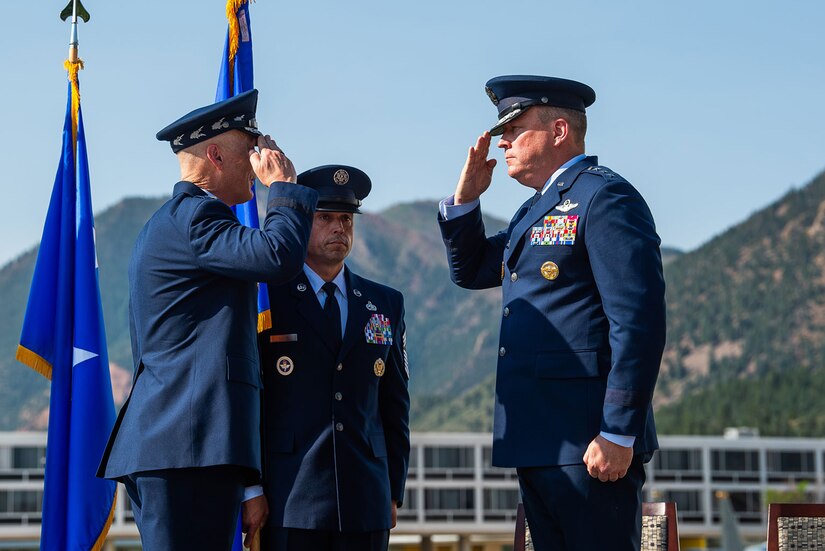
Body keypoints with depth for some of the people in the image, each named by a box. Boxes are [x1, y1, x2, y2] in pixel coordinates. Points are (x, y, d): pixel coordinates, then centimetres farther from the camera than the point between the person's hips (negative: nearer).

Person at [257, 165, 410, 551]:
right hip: (288, 502, -3)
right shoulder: (266, 298, 2)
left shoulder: (386, 304, 14)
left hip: (364, 503, 3)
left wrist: (394, 490, 10)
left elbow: (394, 403, 15)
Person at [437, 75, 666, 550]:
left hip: (590, 443, -10)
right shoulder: (536, 210, 21)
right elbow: (470, 270, 32)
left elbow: (639, 320, -18)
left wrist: (619, 435, -22)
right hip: (538, 441, 10)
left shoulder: (605, 198, -10)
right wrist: (465, 198, 15)